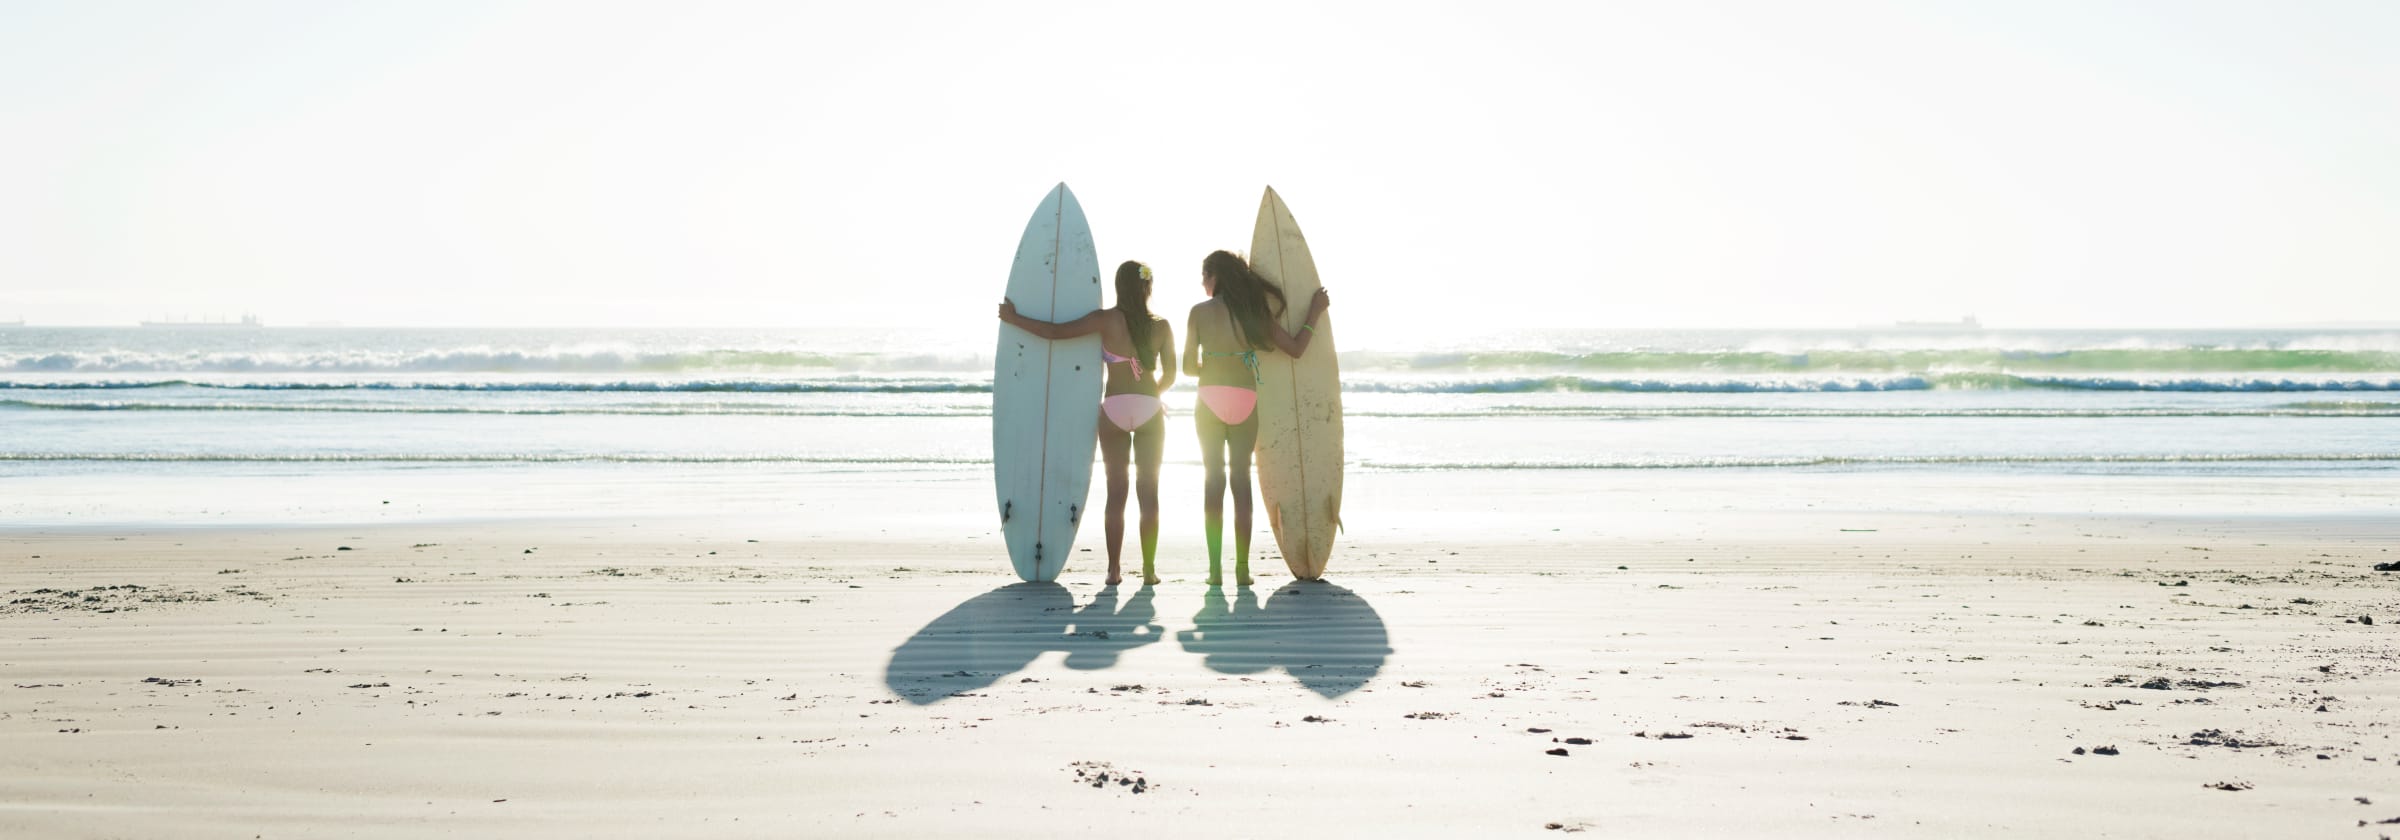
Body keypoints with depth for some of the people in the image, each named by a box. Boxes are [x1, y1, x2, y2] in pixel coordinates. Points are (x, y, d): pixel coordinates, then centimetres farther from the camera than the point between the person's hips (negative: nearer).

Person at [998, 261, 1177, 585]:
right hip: (1149, 410, 0)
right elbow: (1169, 374, 6)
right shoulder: (1161, 327, 2)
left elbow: (1055, 332, -5)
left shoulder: (1106, 320, -3)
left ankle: (1114, 569, 5)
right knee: (1149, 491, 4)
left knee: (1116, 490, 6)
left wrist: (1013, 318, 6)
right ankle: (1149, 569, 2)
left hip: (1114, 409, 0)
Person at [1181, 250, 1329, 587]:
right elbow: (1295, 349, 2)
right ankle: (1242, 568, 3)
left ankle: (1215, 568, -2)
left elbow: (1188, 365, 0)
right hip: (1245, 400, 1)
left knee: (1214, 478, 3)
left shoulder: (1200, 311, -2)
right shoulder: (1253, 310, 2)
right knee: (1241, 478, 6)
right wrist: (1315, 311, 14)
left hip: (1210, 398, -1)